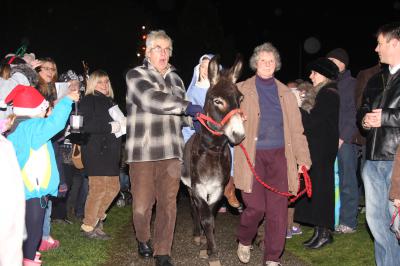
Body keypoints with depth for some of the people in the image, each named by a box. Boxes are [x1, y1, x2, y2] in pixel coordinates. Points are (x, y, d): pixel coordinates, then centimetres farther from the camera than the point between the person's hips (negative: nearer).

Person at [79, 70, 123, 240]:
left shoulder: (109, 102, 22)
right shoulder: (88, 101, -4)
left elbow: (116, 121, 28)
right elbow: (86, 125, -17)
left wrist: (122, 126, 6)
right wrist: (111, 126, -18)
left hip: (110, 151, 8)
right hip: (95, 151, -8)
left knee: (113, 187, 9)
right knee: (98, 188, -8)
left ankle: (97, 219, 23)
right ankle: (88, 227, 4)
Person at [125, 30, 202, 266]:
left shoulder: (176, 79, 18)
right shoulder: (136, 75, 1)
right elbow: (150, 99, -18)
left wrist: (192, 119, 4)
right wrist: (187, 107, -20)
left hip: (171, 150, 4)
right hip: (143, 150, -4)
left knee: (168, 203, 2)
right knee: (142, 204, 2)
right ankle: (143, 239, 31)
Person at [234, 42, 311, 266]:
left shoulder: (285, 93, 13)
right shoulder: (242, 90, 6)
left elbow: (296, 127, 9)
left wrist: (303, 157, 2)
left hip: (279, 155, 3)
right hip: (252, 155, -2)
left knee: (278, 210, 2)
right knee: (256, 207, -6)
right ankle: (244, 241, 25)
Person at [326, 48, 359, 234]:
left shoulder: (351, 83, 0)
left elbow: (353, 113, -7)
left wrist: (344, 137, -13)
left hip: (345, 140, -5)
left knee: (347, 182, -1)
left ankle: (349, 222, 5)